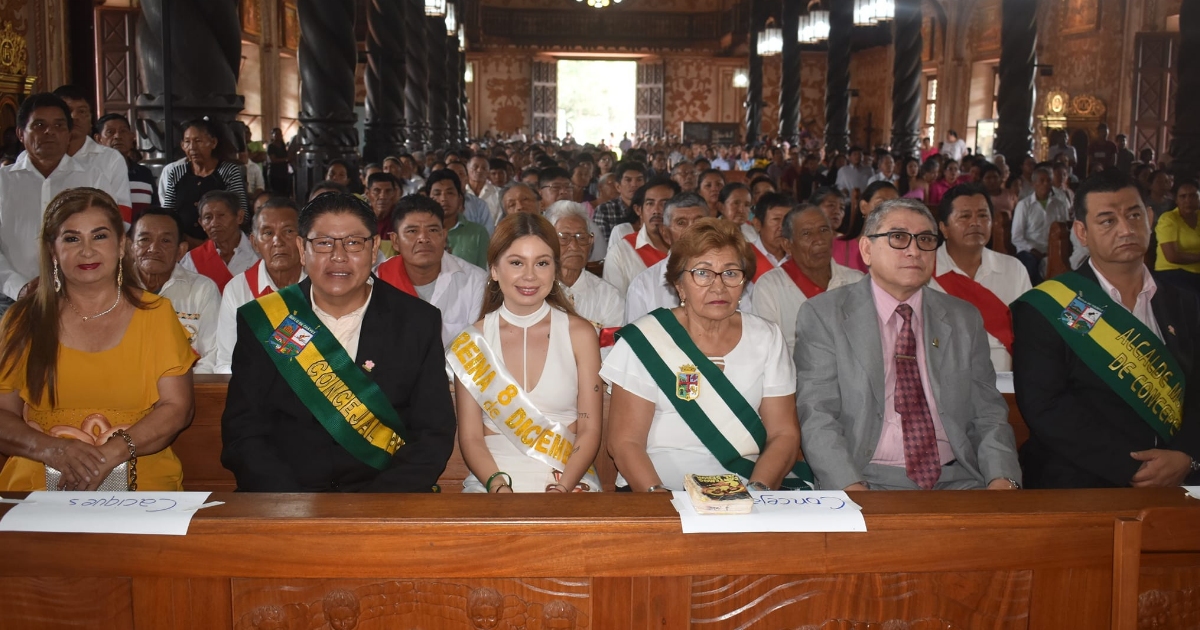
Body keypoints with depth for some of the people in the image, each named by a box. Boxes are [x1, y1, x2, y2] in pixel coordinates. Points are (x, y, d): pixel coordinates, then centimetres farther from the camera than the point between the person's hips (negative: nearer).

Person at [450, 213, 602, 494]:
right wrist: (498, 486, -14)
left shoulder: (580, 333, 4)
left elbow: (589, 431, 3)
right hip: (492, 480, 0)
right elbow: (470, 437, 4)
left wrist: (561, 489, -13)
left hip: (569, 480, 0)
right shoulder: (472, 341, 5)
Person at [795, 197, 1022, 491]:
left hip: (957, 480, 4)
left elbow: (988, 414, 12)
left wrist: (1003, 478, -8)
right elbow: (817, 417, -6)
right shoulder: (822, 316, 2)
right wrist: (852, 488, -22)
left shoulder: (964, 320, 15)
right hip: (869, 481, -4)